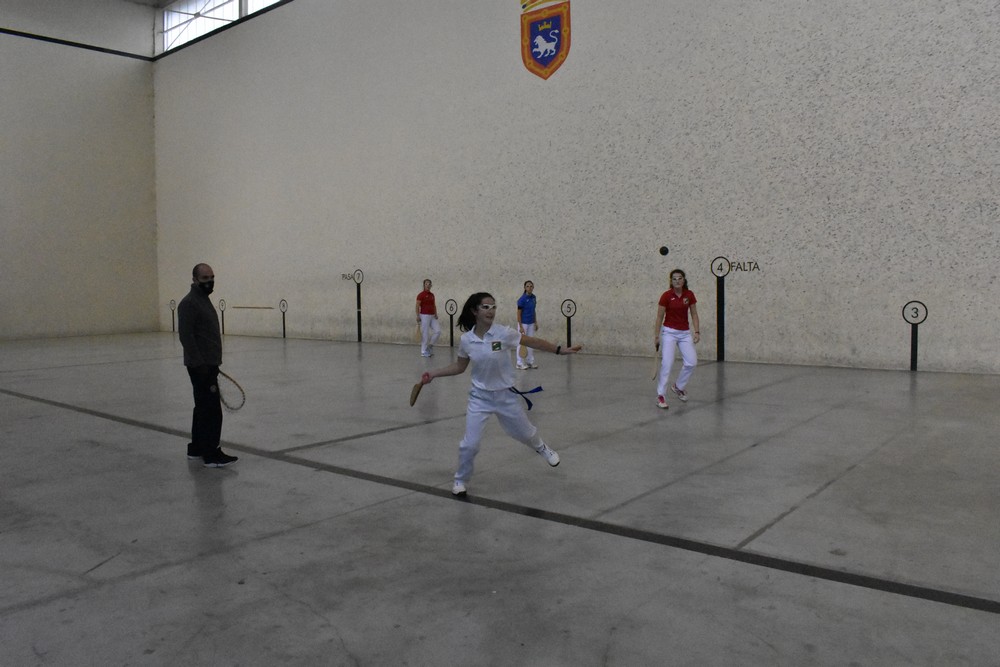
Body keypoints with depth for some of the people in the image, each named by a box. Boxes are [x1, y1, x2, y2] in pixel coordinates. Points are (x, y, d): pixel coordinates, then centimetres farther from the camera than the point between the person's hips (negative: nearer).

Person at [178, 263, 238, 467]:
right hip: (201, 366, -10)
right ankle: (211, 455, -7)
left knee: (203, 407, 16)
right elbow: (186, 336, -20)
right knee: (212, 410, -10)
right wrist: (199, 364, -23)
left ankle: (196, 448, 25)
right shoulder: (189, 303, -14)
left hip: (209, 364, 10)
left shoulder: (204, 300, 17)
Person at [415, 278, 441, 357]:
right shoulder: (421, 295, -8)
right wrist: (417, 316, -17)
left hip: (432, 316, 7)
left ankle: (430, 345, 17)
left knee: (438, 331, -2)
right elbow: (417, 306, -10)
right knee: (425, 334, -3)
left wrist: (435, 314, 6)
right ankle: (423, 352, 6)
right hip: (424, 316, -7)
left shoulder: (432, 295, 12)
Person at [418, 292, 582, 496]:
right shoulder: (466, 340, -12)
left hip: (505, 395, 0)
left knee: (524, 433, 21)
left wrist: (561, 350, -10)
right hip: (480, 397, 0)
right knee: (470, 443, -8)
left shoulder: (503, 333, -18)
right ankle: (461, 479, 21)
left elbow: (533, 342, -8)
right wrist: (432, 374, -2)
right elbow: (459, 367, 5)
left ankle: (541, 448, 57)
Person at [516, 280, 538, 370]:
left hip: (531, 324, 7)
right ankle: (520, 363, 6)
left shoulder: (533, 297, 5)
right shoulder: (522, 299, -15)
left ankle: (530, 362, 19)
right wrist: (520, 327, -17)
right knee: (522, 343, -1)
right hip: (523, 323, -7)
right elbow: (519, 313, -14)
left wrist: (536, 322, 13)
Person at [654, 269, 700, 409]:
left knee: (692, 362, -3)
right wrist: (656, 335, -6)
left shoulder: (689, 295, -1)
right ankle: (660, 396, -6)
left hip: (685, 333, 4)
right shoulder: (666, 296, -11)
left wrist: (697, 331, -5)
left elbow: (694, 314, 5)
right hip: (669, 332, -4)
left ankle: (678, 387, 21)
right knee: (667, 363, -14)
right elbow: (660, 316, -5)